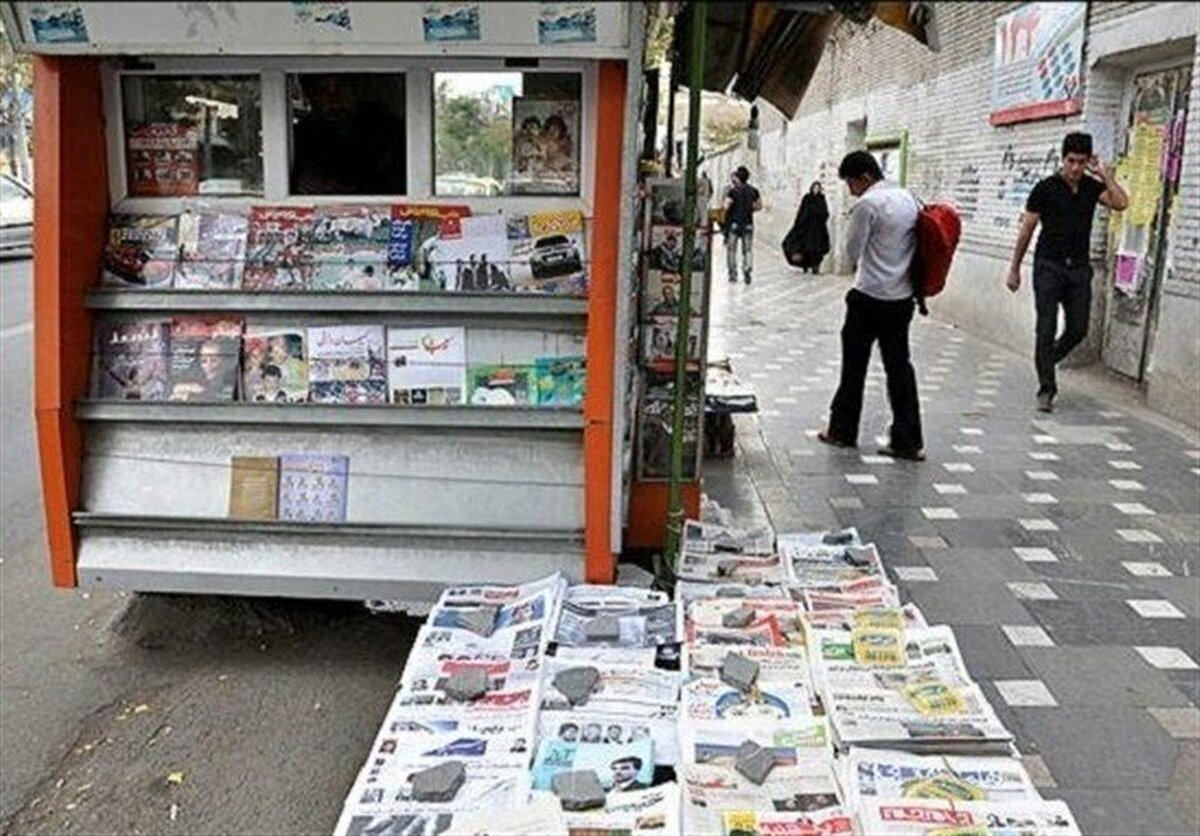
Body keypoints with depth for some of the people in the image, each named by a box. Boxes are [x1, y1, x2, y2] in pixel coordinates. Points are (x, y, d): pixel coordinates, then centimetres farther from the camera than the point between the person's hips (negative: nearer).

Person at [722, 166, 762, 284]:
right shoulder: (753, 191, 4)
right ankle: (747, 270, -10)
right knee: (748, 250, 8)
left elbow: (726, 207, -17)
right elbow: (759, 206, 11)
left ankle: (733, 273, 10)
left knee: (731, 249, 9)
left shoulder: (733, 192, -11)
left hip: (734, 223, -3)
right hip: (748, 223, 3)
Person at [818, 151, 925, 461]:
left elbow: (852, 251, -8)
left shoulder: (868, 204, -14)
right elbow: (915, 243, 14)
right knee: (899, 366, 8)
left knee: (854, 365, 8)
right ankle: (908, 441, 7)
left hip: (870, 298, -7)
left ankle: (842, 431, 20)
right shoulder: (908, 198, 9)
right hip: (903, 297, 7)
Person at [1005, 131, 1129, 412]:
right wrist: (1014, 269, 0)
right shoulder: (1046, 188, -5)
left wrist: (1104, 173, -7)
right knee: (1046, 329, -6)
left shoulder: (1092, 187, 6)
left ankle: (1045, 362, 30)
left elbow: (1121, 203, -11)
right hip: (1049, 266, -4)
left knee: (1078, 330, 4)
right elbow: (1026, 230, -1)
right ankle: (1046, 389, -1)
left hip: (1079, 268, 4)